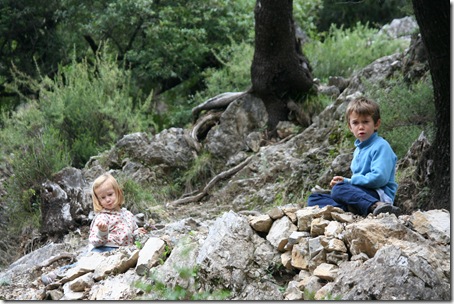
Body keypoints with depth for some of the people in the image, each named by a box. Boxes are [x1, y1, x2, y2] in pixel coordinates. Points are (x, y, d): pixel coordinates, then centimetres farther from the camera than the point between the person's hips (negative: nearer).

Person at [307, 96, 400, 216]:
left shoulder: (381, 146, -7)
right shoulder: (358, 149, 22)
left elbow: (379, 178, -20)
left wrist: (347, 181, -11)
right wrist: (345, 181, 6)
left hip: (379, 195, -9)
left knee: (338, 189, -33)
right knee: (313, 199, 3)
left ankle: (377, 206, -46)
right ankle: (343, 209, -28)